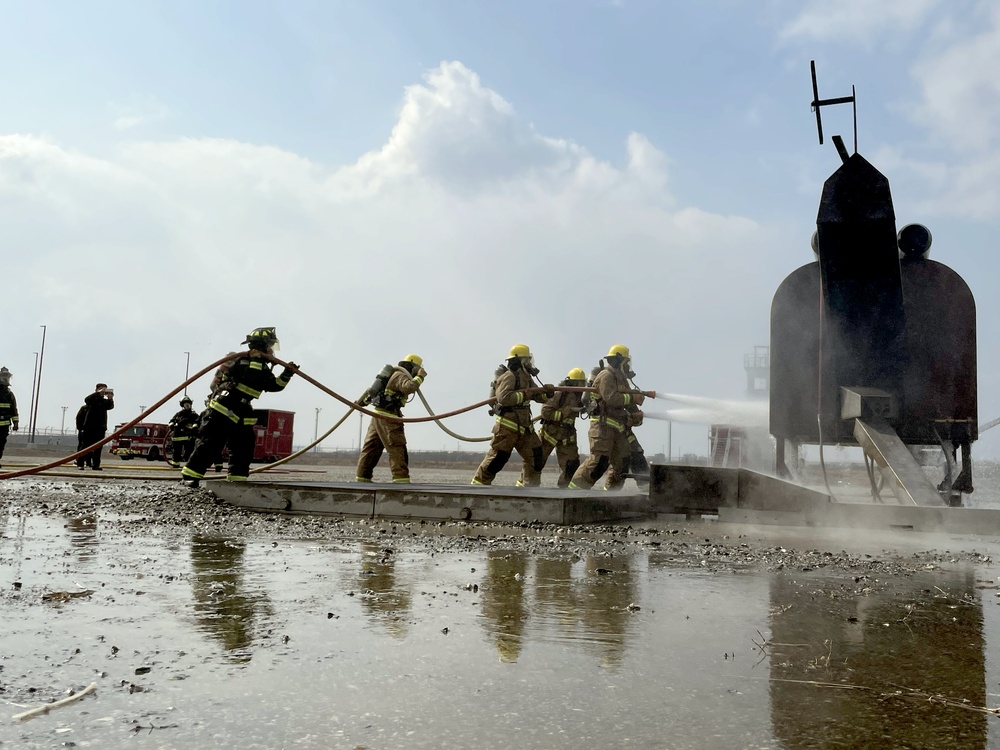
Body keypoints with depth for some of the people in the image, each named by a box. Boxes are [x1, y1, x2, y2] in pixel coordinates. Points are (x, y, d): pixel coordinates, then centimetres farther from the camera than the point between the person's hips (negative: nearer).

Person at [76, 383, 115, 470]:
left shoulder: (105, 401, 12)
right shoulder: (92, 399, 3)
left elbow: (111, 406, -6)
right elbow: (87, 400, -19)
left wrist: (110, 398, -28)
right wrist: (99, 393, -30)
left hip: (100, 428, 4)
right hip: (89, 427, -4)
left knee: (98, 447, 2)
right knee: (85, 445, -2)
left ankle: (96, 465, 5)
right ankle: (80, 464, 1)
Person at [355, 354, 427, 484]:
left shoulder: (394, 375, 22)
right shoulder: (400, 376, -8)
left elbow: (375, 388, 32)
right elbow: (409, 388, -31)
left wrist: (363, 401, 40)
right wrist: (419, 377, -17)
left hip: (377, 414, 10)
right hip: (388, 416, -10)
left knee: (371, 447, 11)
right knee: (397, 448, -11)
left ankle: (362, 478, 15)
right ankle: (401, 479, -16)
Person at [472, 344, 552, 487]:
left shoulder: (526, 378, 17)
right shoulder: (509, 376, -13)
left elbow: (539, 397, 21)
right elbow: (503, 397, -28)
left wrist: (547, 392, 0)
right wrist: (524, 394, -22)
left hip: (524, 427, 9)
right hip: (507, 426, -9)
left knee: (536, 457, 7)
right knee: (498, 457, -7)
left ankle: (525, 484, 19)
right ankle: (479, 483, 6)